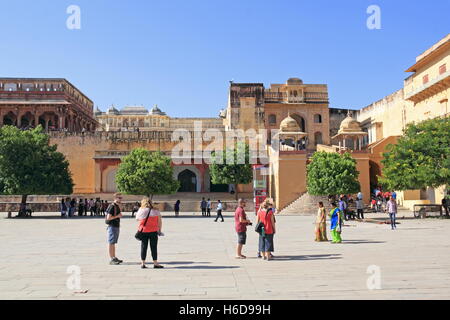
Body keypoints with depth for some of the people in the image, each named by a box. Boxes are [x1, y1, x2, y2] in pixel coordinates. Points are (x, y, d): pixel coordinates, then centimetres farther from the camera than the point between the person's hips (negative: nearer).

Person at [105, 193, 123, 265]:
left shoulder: (117, 206, 14)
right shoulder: (112, 206, -15)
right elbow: (108, 218, -19)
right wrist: (117, 216, -18)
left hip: (117, 226, 9)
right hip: (112, 226, -9)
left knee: (114, 243, 14)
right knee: (111, 243, -5)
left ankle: (114, 258, 20)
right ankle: (111, 260, -2)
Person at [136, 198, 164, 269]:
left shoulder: (141, 211, 1)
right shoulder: (155, 211, -1)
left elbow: (137, 219, 15)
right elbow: (160, 221, -1)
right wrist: (159, 230, 9)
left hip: (143, 231, 2)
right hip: (153, 231, -1)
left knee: (143, 247, 10)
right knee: (153, 247, 3)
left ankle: (143, 263, 12)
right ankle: (155, 263, 5)